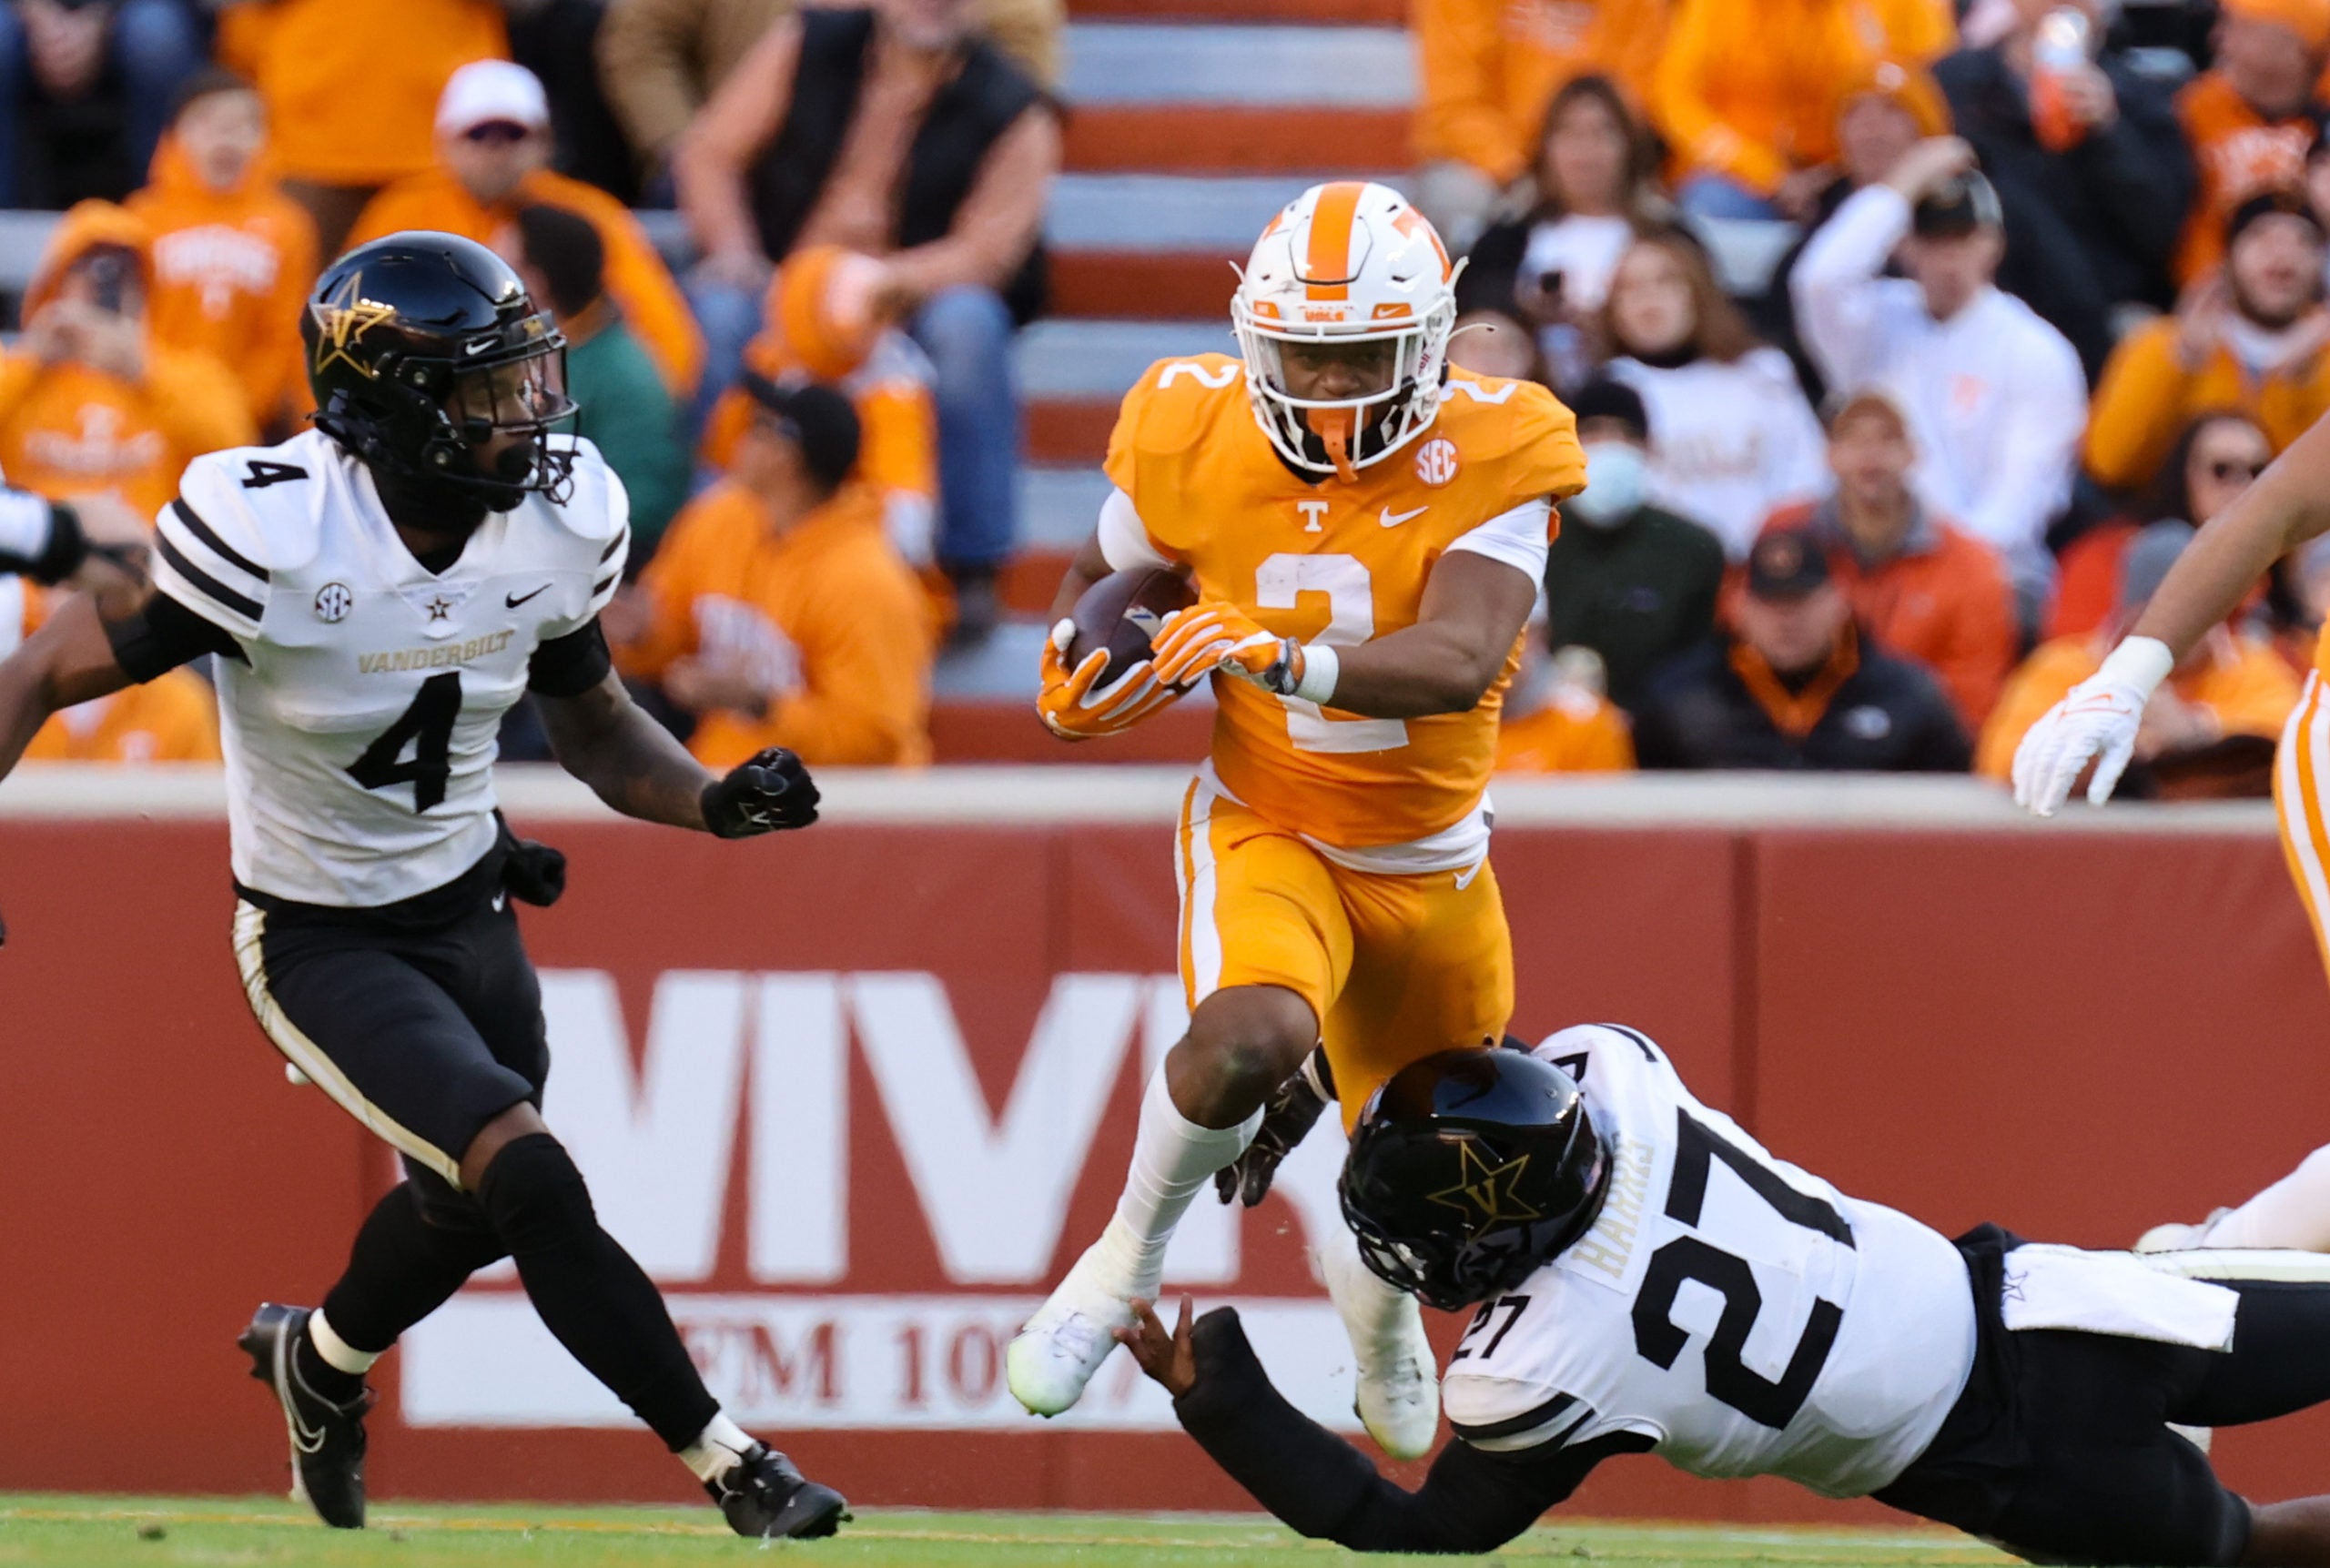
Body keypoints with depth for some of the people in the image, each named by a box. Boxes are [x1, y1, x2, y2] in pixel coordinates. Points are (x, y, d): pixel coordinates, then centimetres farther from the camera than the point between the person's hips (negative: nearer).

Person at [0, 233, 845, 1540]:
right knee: (532, 1182, -20)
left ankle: (319, 1357, 54)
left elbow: (594, 725, 6)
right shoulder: (271, 534, -29)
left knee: (469, 1209, 22)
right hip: (323, 944, -7)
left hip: (470, 909, 7)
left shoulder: (558, 522, -12)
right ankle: (727, 1462, -8)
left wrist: (713, 801, -14)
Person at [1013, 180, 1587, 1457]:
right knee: (1253, 1037, -36)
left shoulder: (1485, 461, -20)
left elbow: (1460, 665, -35)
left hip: (1431, 864, 2)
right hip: (1266, 832, -2)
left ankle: (1373, 1289, 56)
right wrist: (1077, 671, -15)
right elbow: (1103, 573, 8)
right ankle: (1130, 1255, -7)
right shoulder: (1197, 443, -14)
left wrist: (1291, 658, -52)